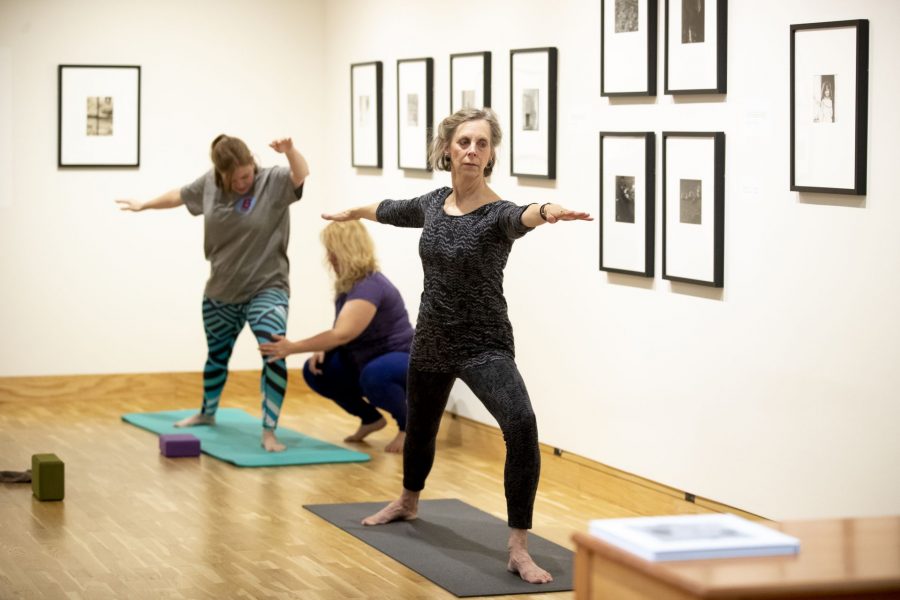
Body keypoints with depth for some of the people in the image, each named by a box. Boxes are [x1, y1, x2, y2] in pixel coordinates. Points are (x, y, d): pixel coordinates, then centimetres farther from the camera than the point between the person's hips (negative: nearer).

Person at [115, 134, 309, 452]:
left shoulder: (273, 181, -16)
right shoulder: (209, 183, -4)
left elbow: (302, 174, -36)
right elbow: (179, 196, 16)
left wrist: (289, 150, -57)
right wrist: (144, 205, 30)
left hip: (266, 289, -5)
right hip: (220, 290, 5)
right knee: (217, 354, 23)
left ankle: (269, 432, -19)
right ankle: (207, 413, 48)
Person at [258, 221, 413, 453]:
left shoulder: (370, 286, -27)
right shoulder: (348, 284, 3)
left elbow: (343, 334, -37)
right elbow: (340, 333, 13)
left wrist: (292, 348, -36)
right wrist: (322, 350, -9)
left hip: (402, 361, -9)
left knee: (373, 376, -41)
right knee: (314, 371, -3)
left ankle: (411, 426, -14)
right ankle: (370, 418, 11)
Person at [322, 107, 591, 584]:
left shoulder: (495, 213, -18)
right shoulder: (433, 204, 0)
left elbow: (518, 218, -43)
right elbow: (392, 210, 23)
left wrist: (546, 213, -67)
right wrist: (353, 212, 42)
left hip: (484, 344, -6)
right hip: (431, 341, 6)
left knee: (521, 425, -31)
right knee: (419, 428, 27)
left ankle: (518, 548, -26)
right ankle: (408, 502, 59)